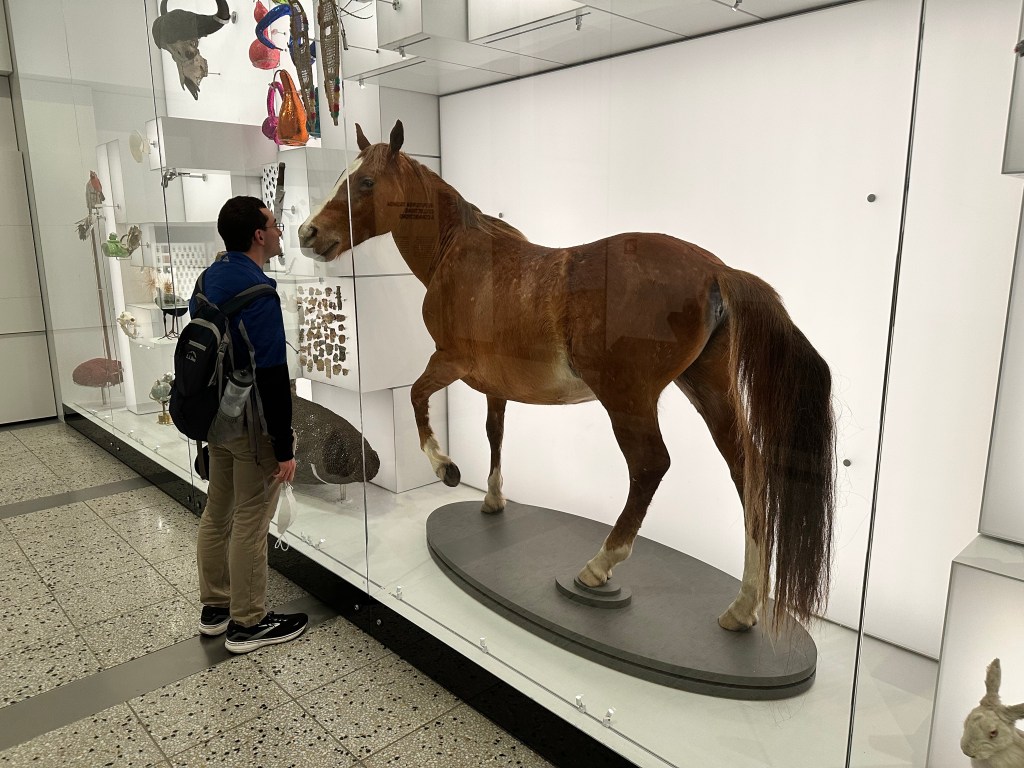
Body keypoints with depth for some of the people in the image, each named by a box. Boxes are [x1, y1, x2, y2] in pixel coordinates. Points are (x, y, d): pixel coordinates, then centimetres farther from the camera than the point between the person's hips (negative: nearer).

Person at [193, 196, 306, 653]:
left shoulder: (208, 279, 7)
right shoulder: (257, 292, -21)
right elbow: (272, 378, -23)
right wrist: (284, 448, -19)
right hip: (252, 424, -9)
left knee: (217, 512, 18)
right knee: (250, 523, 2)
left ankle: (214, 607, 34)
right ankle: (247, 624, 16)